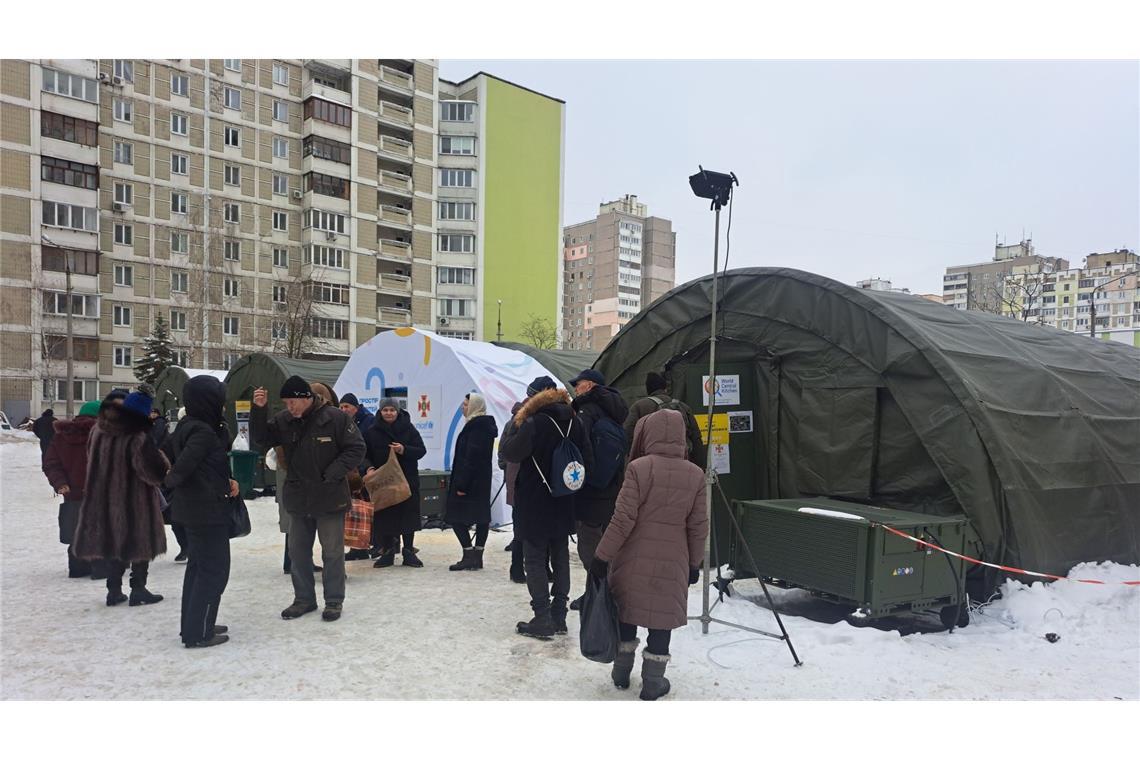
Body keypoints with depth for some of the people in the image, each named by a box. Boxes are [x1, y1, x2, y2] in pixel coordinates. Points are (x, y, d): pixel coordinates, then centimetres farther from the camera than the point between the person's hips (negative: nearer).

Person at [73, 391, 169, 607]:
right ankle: (138, 590, 12)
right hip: (135, 503, -6)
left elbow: (93, 462, 17)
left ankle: (114, 590, 22)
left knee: (114, 543, 18)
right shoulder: (138, 439, -23)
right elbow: (156, 473, -23)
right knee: (140, 544, 8)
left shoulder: (98, 431, 1)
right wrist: (162, 460, -4)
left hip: (104, 501, 7)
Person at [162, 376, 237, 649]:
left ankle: (192, 626, 28)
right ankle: (198, 633, 6)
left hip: (192, 509, 10)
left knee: (198, 566, 19)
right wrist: (170, 482, -5)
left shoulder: (186, 425, 7)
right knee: (214, 570, 0)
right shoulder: (204, 432, -22)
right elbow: (182, 466, -29)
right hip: (208, 510, -10)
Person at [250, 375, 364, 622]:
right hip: (297, 498, 5)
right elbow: (262, 440, 3)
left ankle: (334, 601, 19)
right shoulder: (284, 420, 1)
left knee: (332, 551, 6)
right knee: (297, 550, 14)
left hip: (330, 498, -5)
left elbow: (356, 448, -11)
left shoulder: (336, 418, -14)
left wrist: (332, 473, -18)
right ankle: (304, 598, 30)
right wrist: (258, 410, -11)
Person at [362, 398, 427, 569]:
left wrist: (404, 450, -19)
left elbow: (421, 450, -2)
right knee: (384, 517, 2)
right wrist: (368, 468, -14)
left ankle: (409, 552, 13)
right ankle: (387, 552, 15)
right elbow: (365, 455, 5)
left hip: (407, 479, 0)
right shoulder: (373, 431, 3)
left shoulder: (408, 428, 1)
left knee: (408, 515, 2)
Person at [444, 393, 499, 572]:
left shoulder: (475, 426, -16)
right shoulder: (487, 425, 14)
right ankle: (477, 556, 15)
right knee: (481, 517, 9)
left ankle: (469, 555, -4)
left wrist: (461, 484, -21)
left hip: (471, 479, -10)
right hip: (483, 480, 10)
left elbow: (471, 457, -21)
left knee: (457, 517, -4)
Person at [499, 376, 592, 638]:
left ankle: (542, 619, 5)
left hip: (535, 505, -6)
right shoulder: (574, 422, 3)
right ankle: (559, 615, 21)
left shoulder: (534, 423, -18)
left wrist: (515, 422, -8)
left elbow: (509, 452, -16)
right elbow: (587, 459, 5)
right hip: (563, 504, 6)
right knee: (560, 557, 14)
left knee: (535, 559, 3)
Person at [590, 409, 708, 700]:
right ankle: (653, 683, 19)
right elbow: (698, 527, 2)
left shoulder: (639, 468, -13)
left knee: (627, 612, 16)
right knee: (662, 618, 11)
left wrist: (602, 556, -7)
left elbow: (623, 519, -14)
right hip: (672, 562, 1)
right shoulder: (696, 474, -2)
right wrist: (694, 563, 14)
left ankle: (621, 673, 29)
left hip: (634, 559, -1)